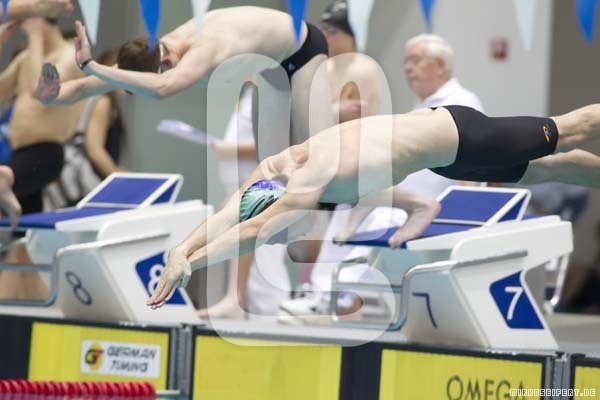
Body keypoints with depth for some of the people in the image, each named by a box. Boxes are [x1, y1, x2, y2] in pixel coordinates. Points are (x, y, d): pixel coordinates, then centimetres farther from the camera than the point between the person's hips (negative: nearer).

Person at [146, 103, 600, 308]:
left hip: (458, 135, -7)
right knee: (543, 169, 24)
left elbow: (252, 231, -46)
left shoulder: (312, 179, -37)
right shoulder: (270, 169, -13)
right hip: (436, 131, 7)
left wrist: (189, 262, -48)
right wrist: (179, 252, -28)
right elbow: (225, 218, -13)